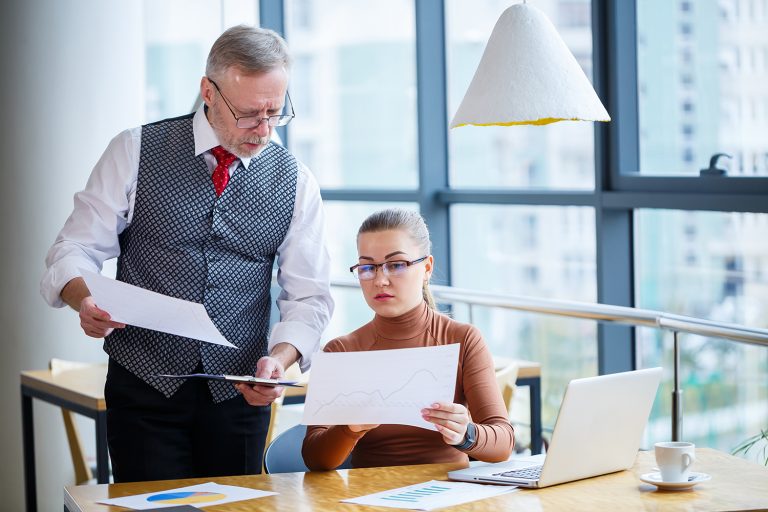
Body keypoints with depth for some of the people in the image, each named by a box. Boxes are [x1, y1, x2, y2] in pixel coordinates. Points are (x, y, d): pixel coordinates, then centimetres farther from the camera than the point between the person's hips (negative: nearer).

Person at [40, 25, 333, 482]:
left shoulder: (295, 181, 2)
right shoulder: (135, 152, -2)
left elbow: (308, 295, 2)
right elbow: (76, 251, -2)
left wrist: (280, 358, -18)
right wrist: (85, 299, -25)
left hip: (241, 393, 2)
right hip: (145, 388, -2)